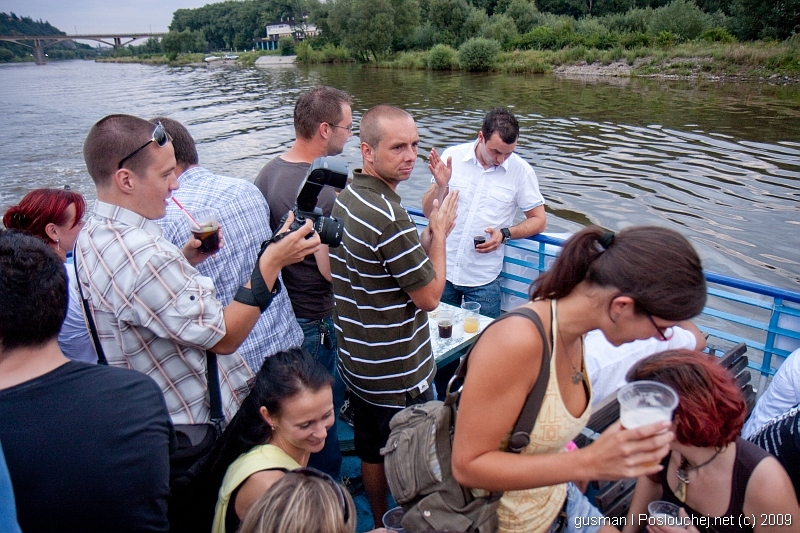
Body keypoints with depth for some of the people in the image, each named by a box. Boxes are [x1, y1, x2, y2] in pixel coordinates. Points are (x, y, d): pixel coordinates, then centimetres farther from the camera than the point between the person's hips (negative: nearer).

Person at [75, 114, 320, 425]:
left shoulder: (92, 234, 0)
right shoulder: (142, 258, -33)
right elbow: (223, 338, -27)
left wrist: (182, 262, -1)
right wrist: (271, 263, -28)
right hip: (192, 424, -10)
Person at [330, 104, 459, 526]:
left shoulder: (341, 196, 1)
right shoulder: (389, 218, -29)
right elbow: (429, 297, -19)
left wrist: (425, 238, 3)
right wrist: (440, 233, -9)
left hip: (356, 359, 9)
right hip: (397, 372, -9)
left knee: (371, 452, 25)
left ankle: (380, 522, 46)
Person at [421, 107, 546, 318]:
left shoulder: (521, 171, -6)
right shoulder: (452, 156, -4)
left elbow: (539, 220, 1)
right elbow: (428, 212, 0)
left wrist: (505, 234, -15)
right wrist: (440, 186, -20)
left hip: (483, 278, -1)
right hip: (442, 269, 1)